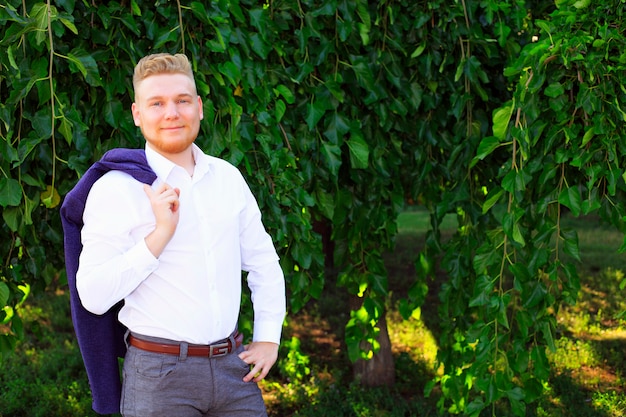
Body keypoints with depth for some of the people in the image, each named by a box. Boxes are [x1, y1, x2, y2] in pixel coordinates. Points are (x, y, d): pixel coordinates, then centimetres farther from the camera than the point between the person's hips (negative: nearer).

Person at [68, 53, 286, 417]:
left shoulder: (228, 177, 10)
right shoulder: (115, 188, -6)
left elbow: (263, 262, 21)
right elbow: (93, 297, -14)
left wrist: (268, 338, 12)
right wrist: (160, 234, -18)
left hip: (233, 366, 5)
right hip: (159, 376, -4)